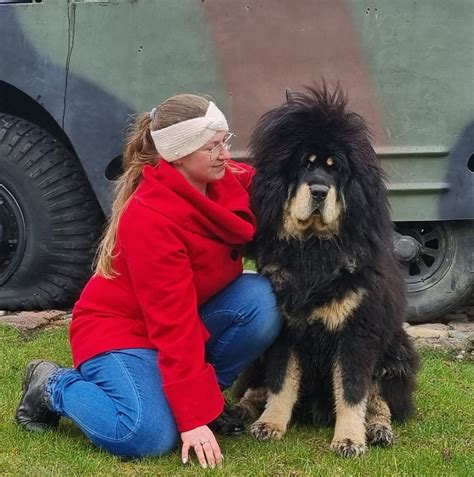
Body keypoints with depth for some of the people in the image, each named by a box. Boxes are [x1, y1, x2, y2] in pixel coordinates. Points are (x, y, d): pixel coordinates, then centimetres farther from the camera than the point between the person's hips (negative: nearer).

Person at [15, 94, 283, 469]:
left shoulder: (229, 181, -9)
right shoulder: (150, 219, -29)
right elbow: (173, 322, -30)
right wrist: (194, 417, -30)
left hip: (194, 315, 7)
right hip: (119, 327, -7)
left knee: (260, 299, -21)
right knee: (150, 437, -29)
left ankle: (205, 392, 2)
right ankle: (53, 385, 0)